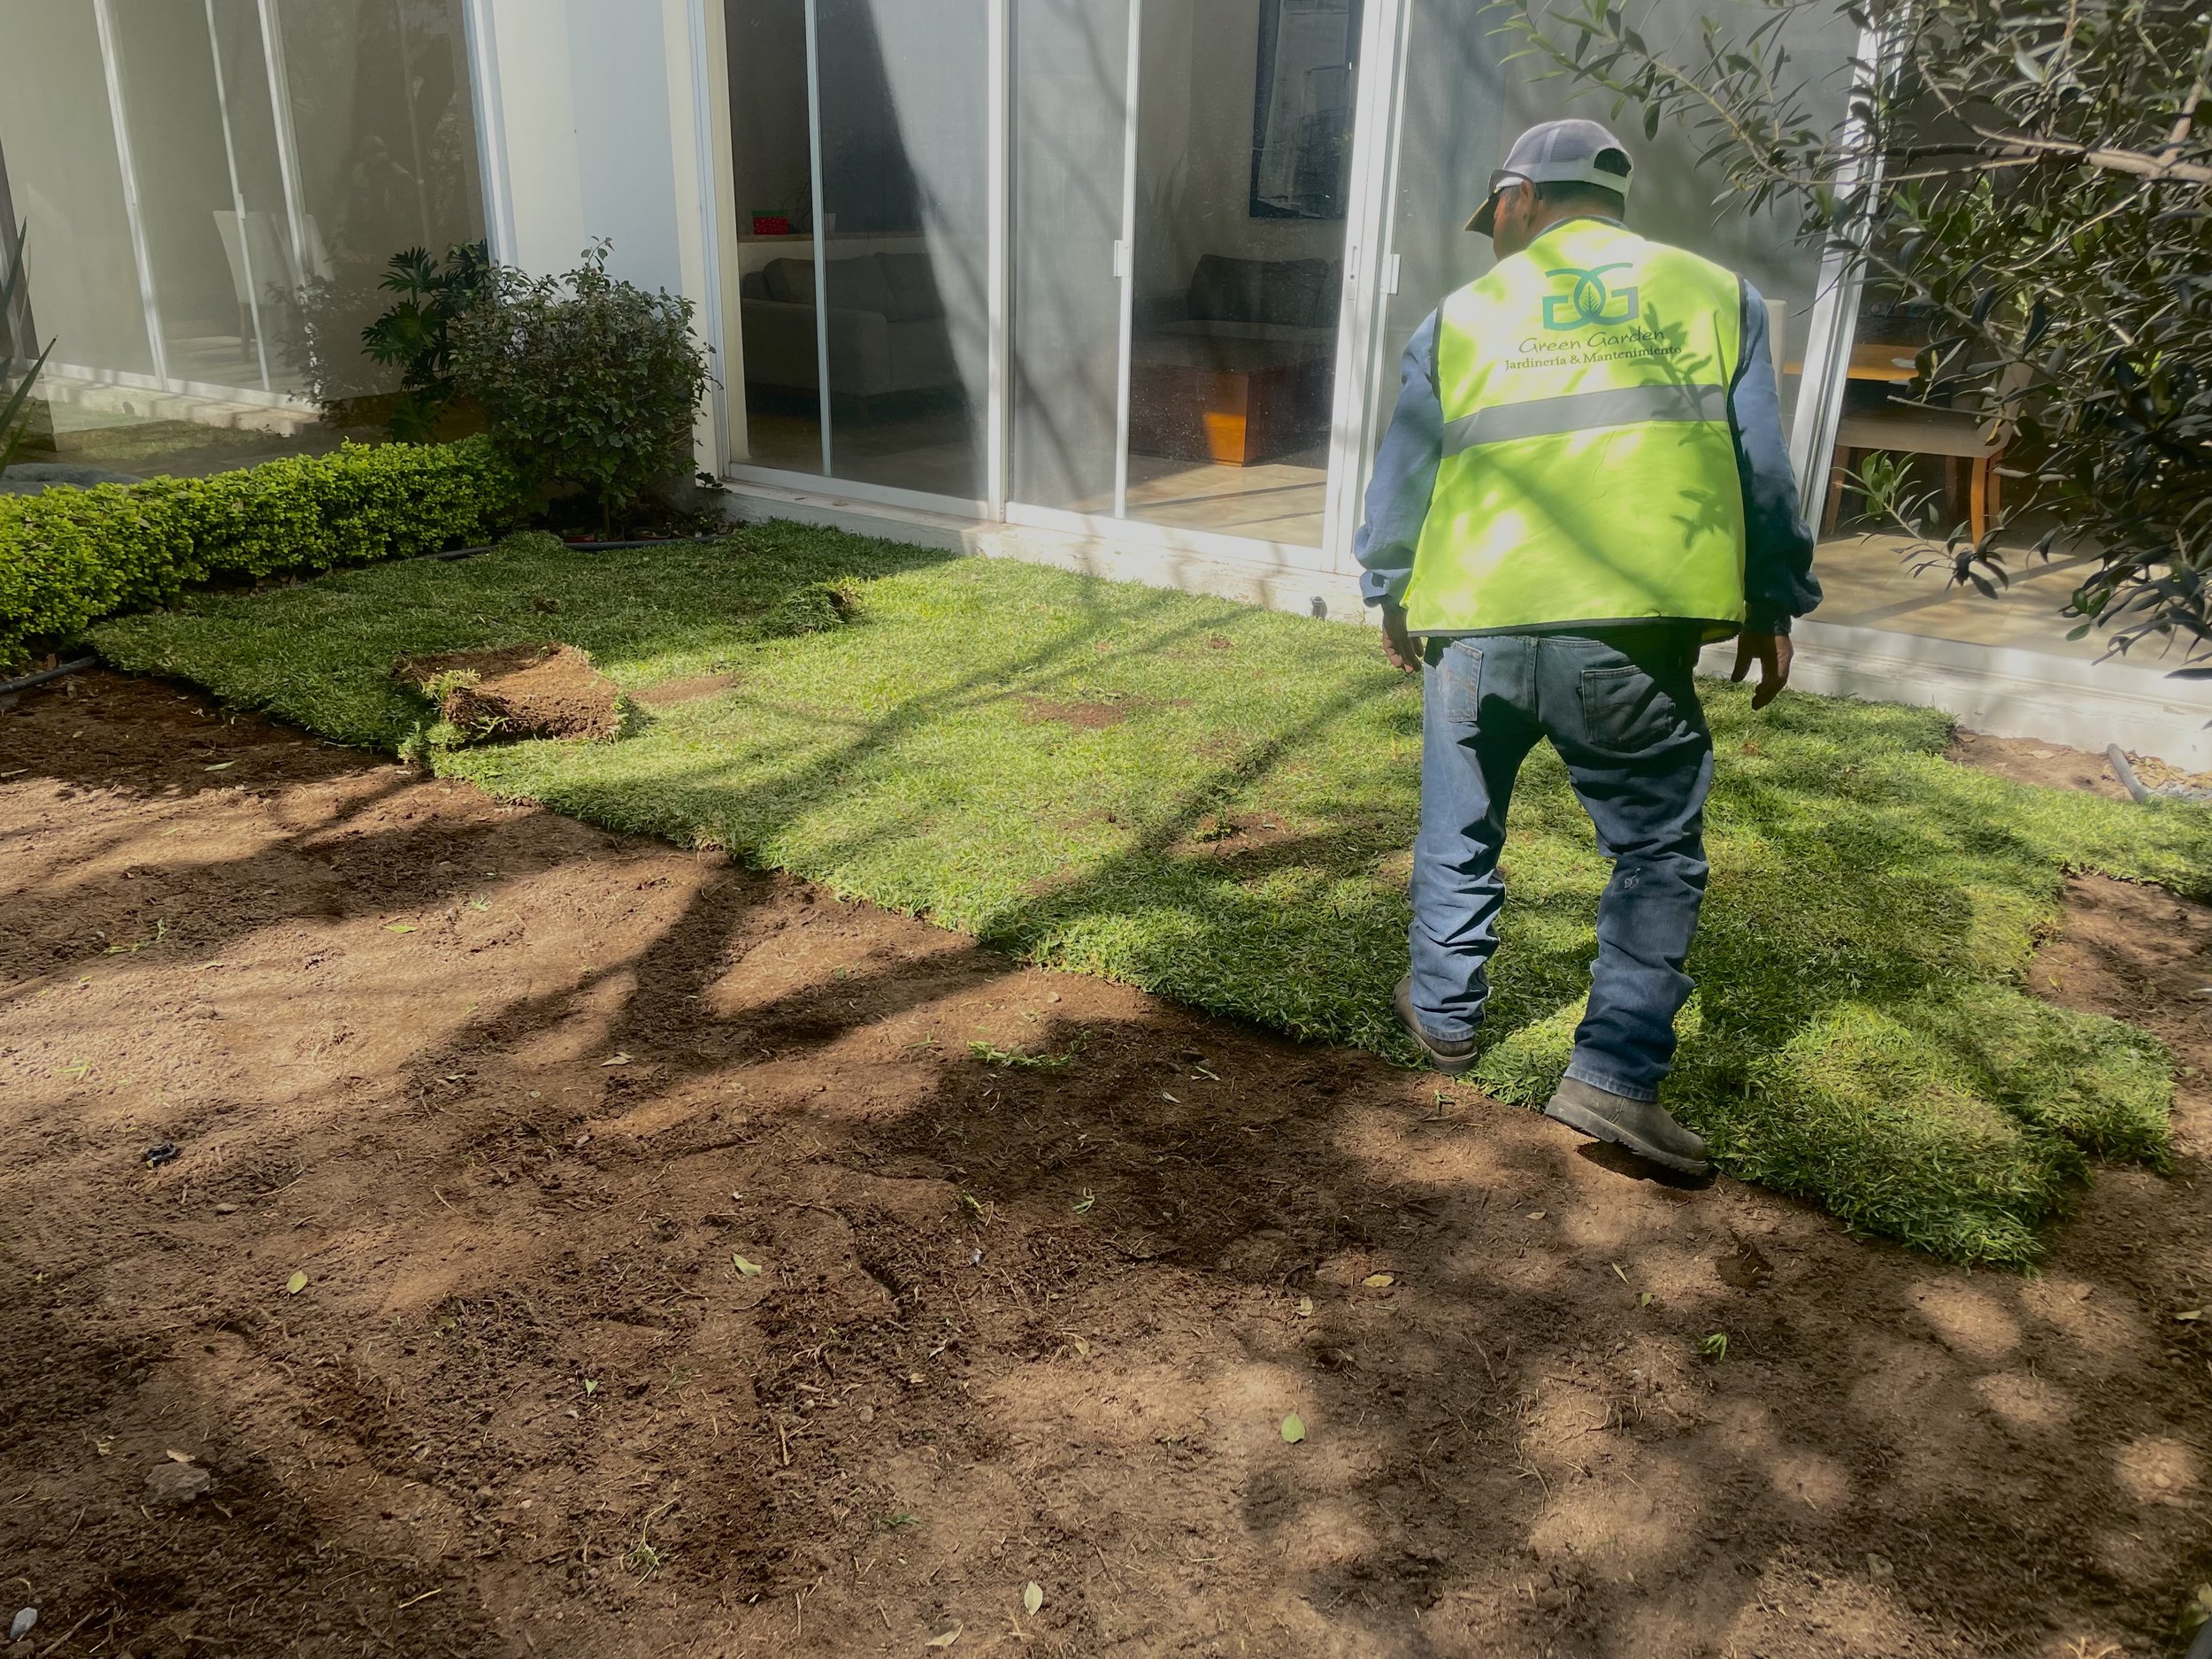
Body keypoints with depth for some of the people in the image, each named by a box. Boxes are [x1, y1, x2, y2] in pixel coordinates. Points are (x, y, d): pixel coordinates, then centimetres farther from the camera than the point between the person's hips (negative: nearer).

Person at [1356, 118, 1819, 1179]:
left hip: (1474, 628, 2)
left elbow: (1401, 477, 13)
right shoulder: (1715, 295, 10)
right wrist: (1772, 606, 19)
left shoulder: (1461, 316, 10)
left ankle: (1443, 1014, 34)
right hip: (1633, 636, -1)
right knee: (1658, 853, 8)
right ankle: (1614, 1075, 2)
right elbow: (1762, 475, 9)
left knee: (1460, 833, 20)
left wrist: (1392, 597, 27)